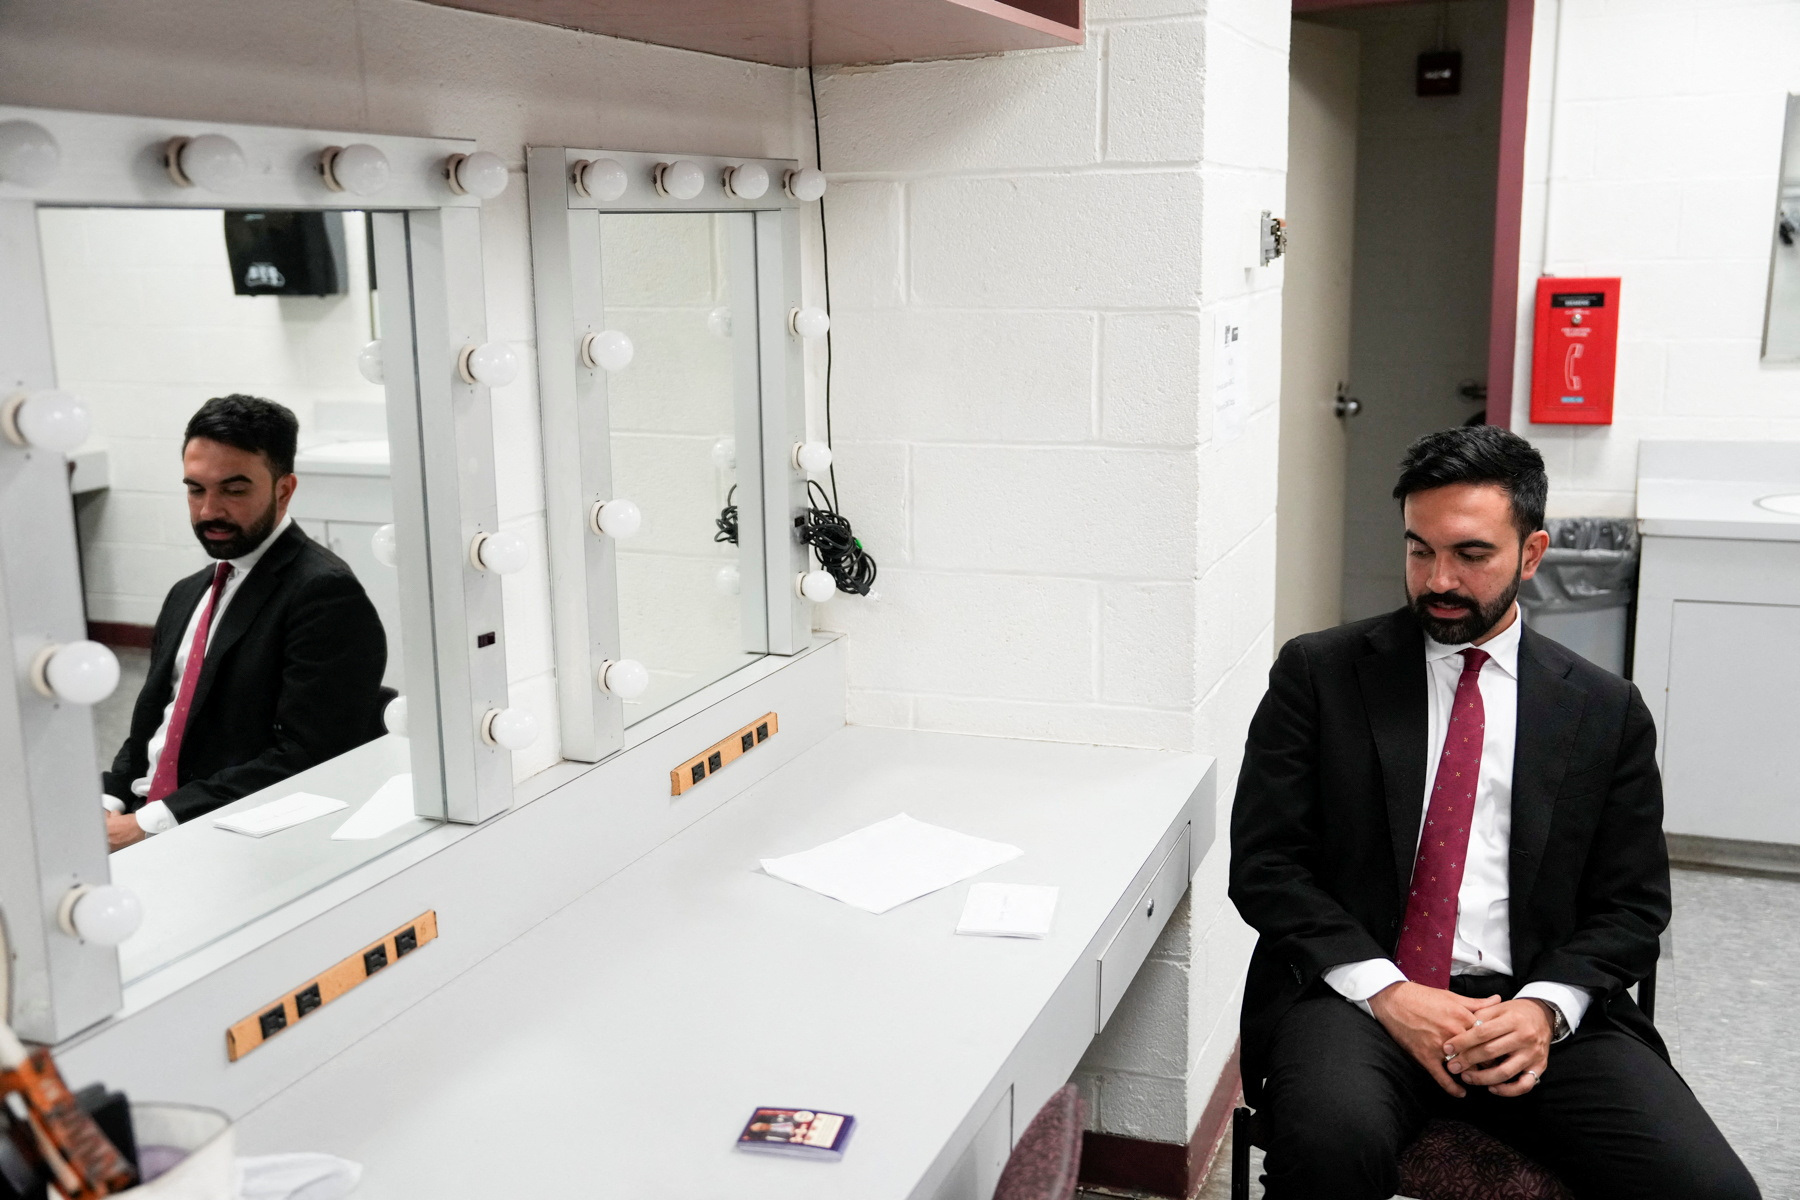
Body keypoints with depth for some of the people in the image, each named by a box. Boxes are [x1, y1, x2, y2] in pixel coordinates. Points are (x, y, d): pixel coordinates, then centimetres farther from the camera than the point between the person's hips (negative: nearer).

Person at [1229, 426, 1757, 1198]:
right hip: (1357, 990, -2)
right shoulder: (1319, 673, 5)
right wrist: (1386, 992, -13)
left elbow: (1632, 903, 10)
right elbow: (1263, 862, -1)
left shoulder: (1606, 710, 10)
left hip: (1535, 1006, 2)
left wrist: (1547, 1005, -10)